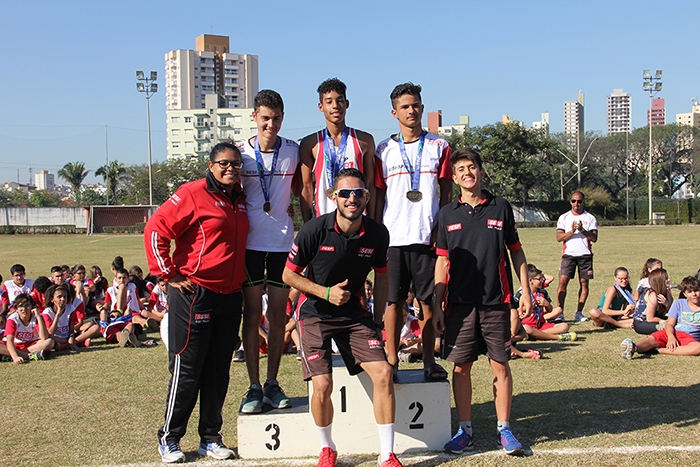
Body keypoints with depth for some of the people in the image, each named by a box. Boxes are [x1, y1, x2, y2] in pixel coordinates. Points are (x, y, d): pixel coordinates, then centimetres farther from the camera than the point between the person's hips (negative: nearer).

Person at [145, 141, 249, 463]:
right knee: (186, 370, 0)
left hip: (230, 297, 7)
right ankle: (169, 439, 14)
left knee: (219, 371, 11)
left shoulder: (241, 200, 12)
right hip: (194, 295, -6)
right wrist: (169, 275, -11)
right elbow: (156, 229, -12)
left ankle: (211, 438, 22)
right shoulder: (193, 194, -8)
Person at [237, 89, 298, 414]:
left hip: (283, 241, 1)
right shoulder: (240, 152, 0)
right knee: (252, 314, 1)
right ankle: (254, 387, 8)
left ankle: (273, 383, 16)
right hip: (250, 241, -1)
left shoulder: (293, 152, 2)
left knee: (278, 314, 5)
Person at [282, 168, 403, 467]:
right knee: (322, 385, -14)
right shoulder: (314, 230, -16)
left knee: (383, 373, -12)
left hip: (354, 314, 3)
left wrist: (377, 317, 8)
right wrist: (326, 292, -17)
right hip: (315, 313, -2)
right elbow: (289, 275, -6)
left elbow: (381, 276, 11)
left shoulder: (377, 234, -7)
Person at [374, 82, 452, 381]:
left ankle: (429, 362, 10)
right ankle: (391, 362, 8)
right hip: (393, 236, 0)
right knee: (393, 301, 1)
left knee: (429, 301, 3)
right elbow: (378, 196, 9)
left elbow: (446, 192, 8)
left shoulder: (438, 147, 8)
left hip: (428, 236, 0)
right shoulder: (384, 151, 9)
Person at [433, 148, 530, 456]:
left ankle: (504, 430, 14)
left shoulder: (501, 208, 4)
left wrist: (526, 292, 4)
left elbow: (516, 252, 10)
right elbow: (442, 261, 7)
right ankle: (465, 431, 15)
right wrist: (437, 305, 4)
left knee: (500, 365, 3)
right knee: (461, 366, 4)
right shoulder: (447, 214, 5)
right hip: (459, 302, 1)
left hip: (495, 301, 0)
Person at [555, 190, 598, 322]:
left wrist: (582, 230, -16)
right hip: (568, 254, -1)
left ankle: (579, 313, 9)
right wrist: (572, 231, -14)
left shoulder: (590, 218, 8)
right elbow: (559, 237, 0)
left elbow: (594, 238, -1)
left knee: (584, 283, 2)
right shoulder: (564, 217, 9)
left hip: (585, 254, 1)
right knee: (563, 281, -10)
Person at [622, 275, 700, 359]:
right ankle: (634, 348, -64)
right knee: (651, 339, -31)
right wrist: (671, 337, -18)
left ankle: (659, 350, -44)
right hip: (673, 333, 1)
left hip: (691, 338, -1)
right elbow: (670, 324, 4)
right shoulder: (679, 303, 12)